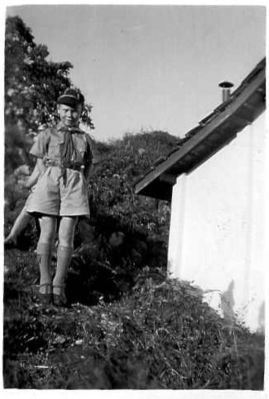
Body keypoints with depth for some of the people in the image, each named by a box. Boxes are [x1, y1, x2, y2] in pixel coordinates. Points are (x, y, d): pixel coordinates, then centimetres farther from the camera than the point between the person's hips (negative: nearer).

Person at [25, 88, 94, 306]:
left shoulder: (86, 139, 17)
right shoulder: (47, 135, 13)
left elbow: (88, 166, 19)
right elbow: (40, 163, 10)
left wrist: (81, 185, 5)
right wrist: (48, 180, -3)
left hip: (74, 185, 1)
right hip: (50, 182, 0)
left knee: (66, 238, -7)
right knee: (47, 235, -7)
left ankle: (59, 286, -7)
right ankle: (45, 284, -6)